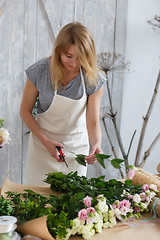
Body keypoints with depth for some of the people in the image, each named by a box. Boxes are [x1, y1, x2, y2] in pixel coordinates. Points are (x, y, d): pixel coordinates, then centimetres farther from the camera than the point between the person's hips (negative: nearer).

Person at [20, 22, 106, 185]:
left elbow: (93, 122, -15)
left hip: (76, 146, 1)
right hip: (42, 143, 0)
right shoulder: (39, 71, -18)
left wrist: (96, 145, -35)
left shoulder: (94, 80, -16)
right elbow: (25, 111, -7)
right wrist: (46, 141, -17)